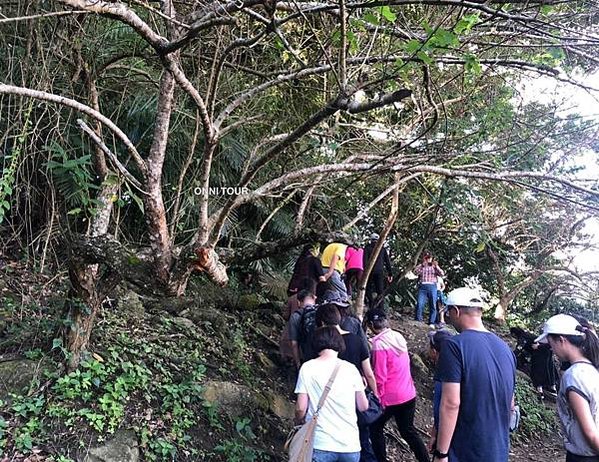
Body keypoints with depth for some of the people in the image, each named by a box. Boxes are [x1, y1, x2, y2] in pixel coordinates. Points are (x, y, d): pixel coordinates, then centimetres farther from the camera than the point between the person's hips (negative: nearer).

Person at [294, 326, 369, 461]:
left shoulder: (307, 368, -6)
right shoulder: (350, 368, -2)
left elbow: (301, 408, -5)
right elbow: (363, 407, 5)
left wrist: (298, 421, 16)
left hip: (321, 445, -2)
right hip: (350, 445, 2)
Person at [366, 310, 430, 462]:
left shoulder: (379, 344, -21)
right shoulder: (398, 336, 0)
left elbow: (380, 376, -18)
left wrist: (377, 398, -7)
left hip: (390, 398, -7)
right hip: (409, 394, 7)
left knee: (375, 428, 15)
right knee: (408, 430, 21)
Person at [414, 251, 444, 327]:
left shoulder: (434, 267, 18)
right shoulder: (421, 266, 16)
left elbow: (442, 274, 4)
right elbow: (415, 271, -4)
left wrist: (437, 266, -11)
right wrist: (422, 265, -14)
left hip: (432, 286, 1)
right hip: (422, 286, -1)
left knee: (433, 305, -1)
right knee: (419, 304, -13)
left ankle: (431, 323, 4)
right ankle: (418, 321, -6)